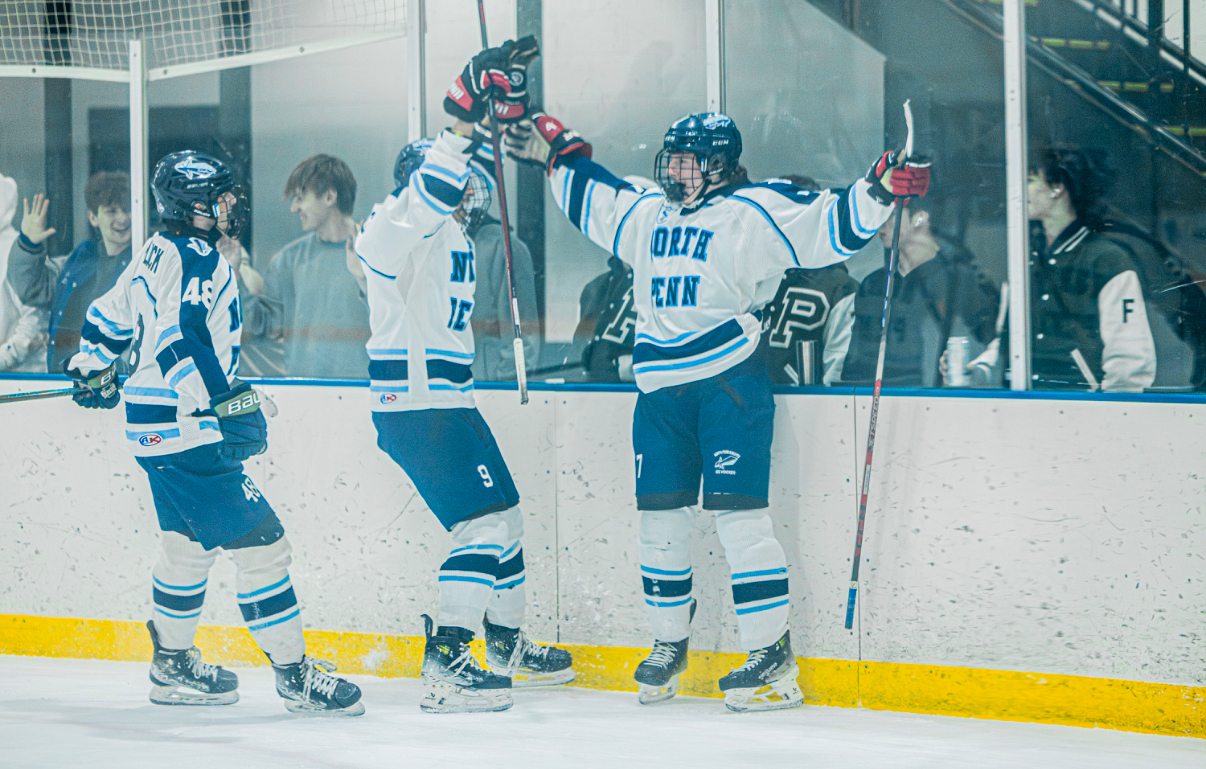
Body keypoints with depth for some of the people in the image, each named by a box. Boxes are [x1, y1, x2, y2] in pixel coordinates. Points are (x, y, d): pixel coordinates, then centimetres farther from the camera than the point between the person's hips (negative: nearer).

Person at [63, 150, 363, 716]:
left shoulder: (157, 254, 13)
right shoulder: (197, 261, -17)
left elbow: (110, 315, 26)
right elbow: (179, 339, -29)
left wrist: (92, 368, 43)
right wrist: (226, 404, -32)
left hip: (155, 428, 11)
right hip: (185, 434, -11)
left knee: (190, 543, 23)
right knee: (258, 541, -9)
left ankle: (173, 667, 34)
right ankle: (294, 674, -7)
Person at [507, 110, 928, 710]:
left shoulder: (757, 211, -4)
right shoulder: (644, 213, 16)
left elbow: (829, 225, -11)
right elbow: (592, 197, 34)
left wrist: (878, 189, -24)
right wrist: (559, 153, 35)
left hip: (730, 382, -6)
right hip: (660, 388, 7)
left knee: (737, 512, -12)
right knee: (659, 515, 8)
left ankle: (771, 654, -10)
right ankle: (668, 644, 24)